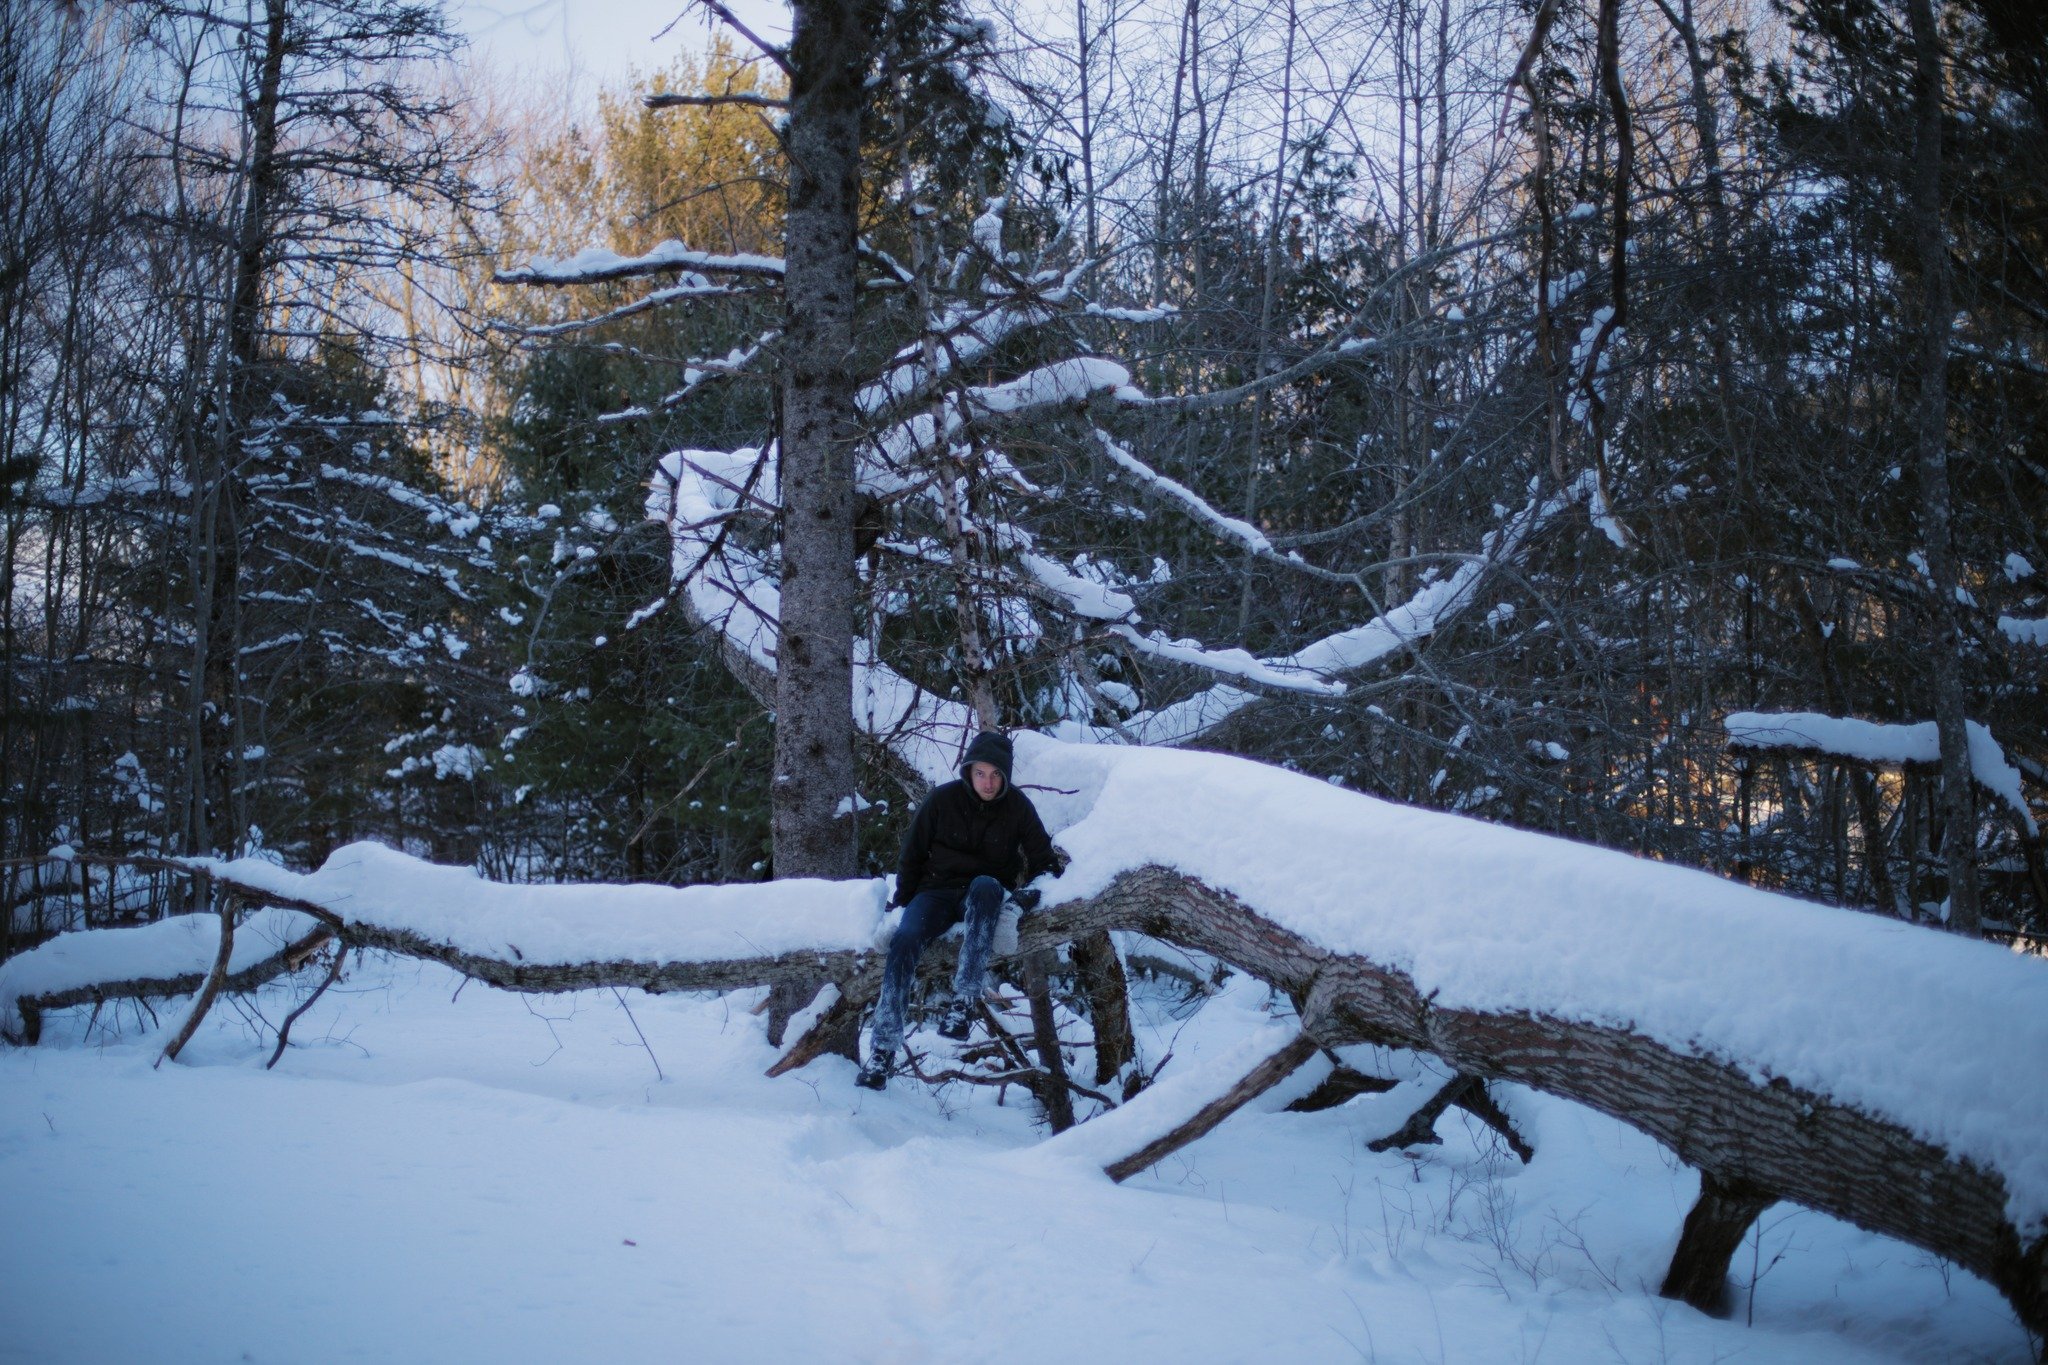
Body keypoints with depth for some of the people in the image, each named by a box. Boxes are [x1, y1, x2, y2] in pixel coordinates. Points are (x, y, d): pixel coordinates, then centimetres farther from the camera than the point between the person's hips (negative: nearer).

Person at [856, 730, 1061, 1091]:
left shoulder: (1018, 807, -2)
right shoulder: (943, 800, -3)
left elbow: (1043, 858, 7)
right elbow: (912, 855, 7)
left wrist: (1033, 889, -11)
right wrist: (902, 903, 4)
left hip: (986, 894, 0)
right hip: (937, 892, 0)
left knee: (985, 885, -38)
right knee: (905, 939, -31)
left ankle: (963, 1000, -44)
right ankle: (883, 1047, -31)